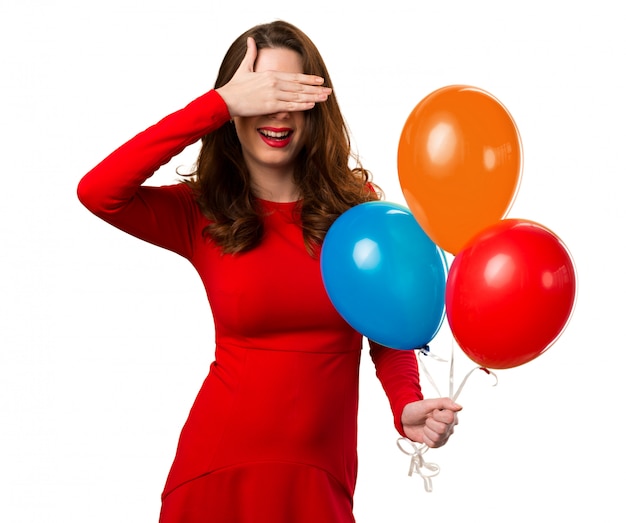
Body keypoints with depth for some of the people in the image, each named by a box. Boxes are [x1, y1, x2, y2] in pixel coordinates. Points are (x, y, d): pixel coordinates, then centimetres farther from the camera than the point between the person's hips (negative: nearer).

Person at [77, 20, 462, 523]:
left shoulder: (356, 204, -1)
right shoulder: (201, 214, -4)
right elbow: (97, 191, -22)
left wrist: (407, 406, -17)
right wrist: (221, 103, -21)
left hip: (322, 473, 1)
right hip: (221, 466, 0)